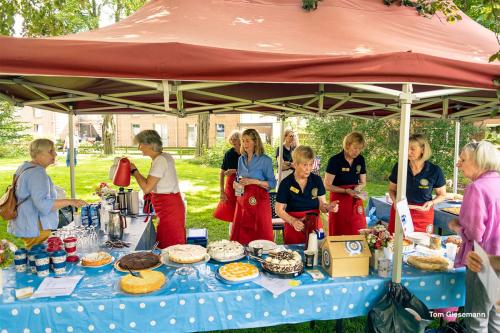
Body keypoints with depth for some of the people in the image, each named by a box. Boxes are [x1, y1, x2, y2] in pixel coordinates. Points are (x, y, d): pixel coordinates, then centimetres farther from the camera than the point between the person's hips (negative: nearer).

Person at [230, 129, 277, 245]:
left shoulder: (265, 160, -7)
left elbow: (272, 183, -8)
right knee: (241, 234, 7)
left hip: (259, 199, -5)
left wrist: (254, 181, -18)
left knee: (260, 233, -1)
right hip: (242, 199, 5)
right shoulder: (241, 159, 11)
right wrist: (236, 184, 1)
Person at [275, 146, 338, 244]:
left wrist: (327, 207, -21)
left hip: (315, 226, 2)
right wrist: (293, 221, -22)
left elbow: (321, 204, 1)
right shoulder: (286, 183, -11)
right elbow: (279, 210, -7)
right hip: (294, 229, -2)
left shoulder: (317, 180, -4)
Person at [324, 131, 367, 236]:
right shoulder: (335, 160, -14)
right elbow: (327, 186, -13)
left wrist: (358, 187, -11)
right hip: (339, 201, -4)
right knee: (339, 234, 2)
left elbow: (363, 182, 12)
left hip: (355, 201, 5)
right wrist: (346, 191, -23)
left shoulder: (361, 160, 1)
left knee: (358, 234, 8)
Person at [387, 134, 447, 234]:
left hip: (423, 215, -1)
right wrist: (395, 201, -10)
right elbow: (392, 189, 9)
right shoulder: (399, 167, -4)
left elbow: (442, 195, 6)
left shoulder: (434, 171, -6)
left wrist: (432, 202, -13)